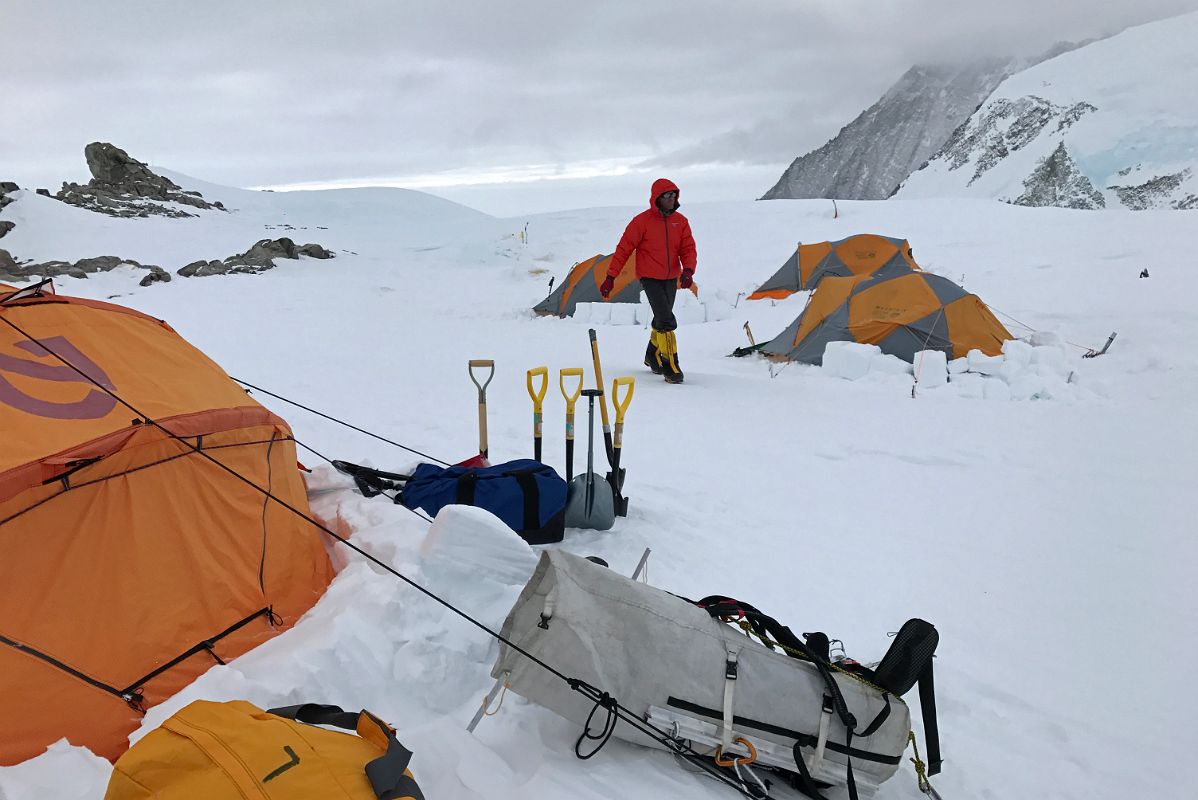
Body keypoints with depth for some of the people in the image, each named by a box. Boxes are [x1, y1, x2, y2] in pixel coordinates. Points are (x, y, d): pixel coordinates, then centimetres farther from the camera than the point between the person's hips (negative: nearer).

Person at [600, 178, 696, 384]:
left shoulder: (680, 222, 3)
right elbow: (624, 249, -9)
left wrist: (688, 270, -19)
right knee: (666, 321, -17)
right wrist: (610, 277, -13)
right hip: (650, 277, -5)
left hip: (671, 278, 5)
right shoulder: (642, 221, -11)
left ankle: (652, 356, 38)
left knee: (661, 320, 17)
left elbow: (688, 249, 1)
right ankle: (670, 366, -11)